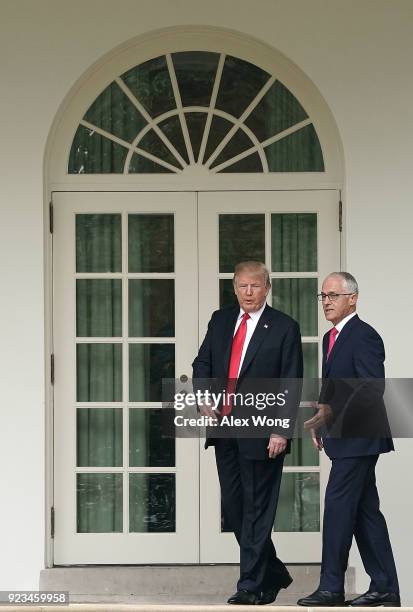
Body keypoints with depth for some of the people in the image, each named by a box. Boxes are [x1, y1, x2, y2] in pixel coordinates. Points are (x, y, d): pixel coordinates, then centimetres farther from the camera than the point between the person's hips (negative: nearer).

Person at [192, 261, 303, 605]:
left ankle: (253, 586, 4)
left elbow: (291, 384, -7)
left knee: (258, 510, -2)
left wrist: (281, 431, -14)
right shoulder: (220, 321, 11)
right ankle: (273, 573, 26)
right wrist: (203, 399, -1)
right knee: (233, 506, 11)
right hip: (224, 430, 6)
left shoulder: (284, 328, -4)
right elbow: (202, 364, 18)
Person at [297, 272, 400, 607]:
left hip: (357, 437, -10)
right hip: (345, 437, 10)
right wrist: (322, 420, 12)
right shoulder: (331, 337, 17)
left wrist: (333, 412, -26)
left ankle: (331, 588, -6)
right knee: (365, 511, 10)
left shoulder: (364, 336, -13)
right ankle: (385, 588, 14)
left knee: (338, 506, -10)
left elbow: (373, 388, -21)